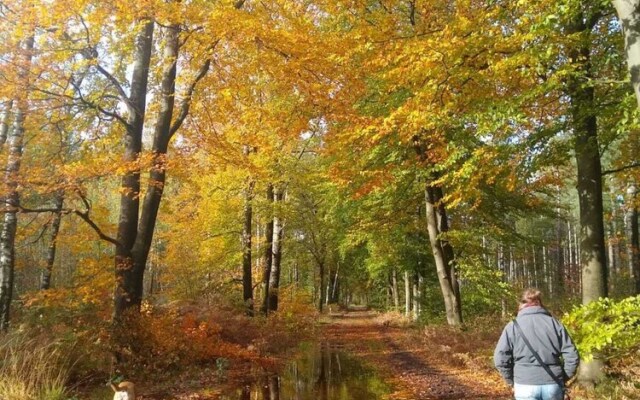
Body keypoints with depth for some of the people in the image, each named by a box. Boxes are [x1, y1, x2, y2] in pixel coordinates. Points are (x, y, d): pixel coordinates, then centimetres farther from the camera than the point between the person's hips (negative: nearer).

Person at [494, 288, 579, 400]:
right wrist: (562, 378, 13)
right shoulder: (554, 323, 6)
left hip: (525, 386, -2)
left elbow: (500, 358, -6)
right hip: (553, 385, 2)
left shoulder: (513, 326, 1)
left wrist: (512, 381, 7)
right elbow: (572, 356, 1)